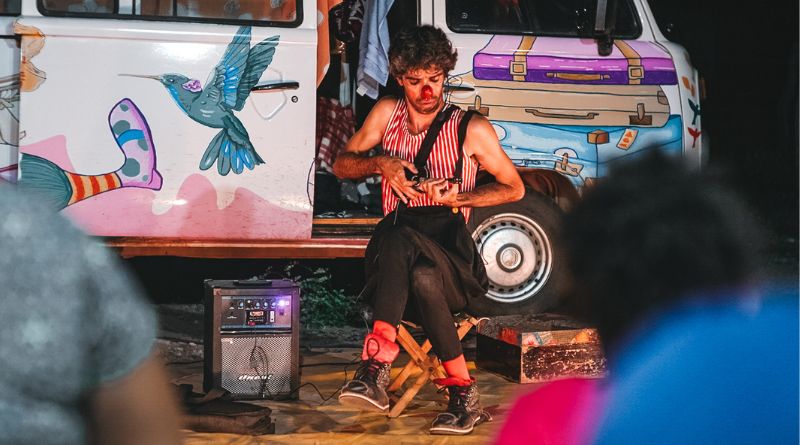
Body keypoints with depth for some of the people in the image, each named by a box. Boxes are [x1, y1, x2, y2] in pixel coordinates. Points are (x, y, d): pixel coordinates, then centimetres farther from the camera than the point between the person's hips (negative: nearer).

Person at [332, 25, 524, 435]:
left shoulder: (472, 129, 3)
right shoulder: (387, 114, 14)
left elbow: (514, 188, 9)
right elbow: (341, 165, 15)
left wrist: (458, 197, -7)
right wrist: (380, 164, -7)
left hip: (452, 261, -2)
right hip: (394, 254, 2)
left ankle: (377, 365, -35)